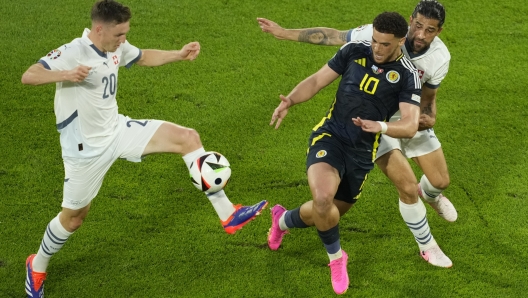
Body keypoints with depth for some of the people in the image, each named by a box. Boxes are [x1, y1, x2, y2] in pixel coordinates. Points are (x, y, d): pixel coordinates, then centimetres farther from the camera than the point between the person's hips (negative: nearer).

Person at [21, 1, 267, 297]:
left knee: (187, 137, -9)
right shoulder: (72, 52, -25)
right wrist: (67, 75, -52)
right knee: (74, 217, 8)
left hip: (116, 129, 6)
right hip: (86, 147, -6)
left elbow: (143, 57, 19)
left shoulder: (117, 47, -3)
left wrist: (178, 55, 5)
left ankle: (228, 215, -8)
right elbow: (28, 76, -35)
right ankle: (37, 267, 38)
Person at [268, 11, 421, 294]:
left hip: (362, 152, 1)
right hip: (329, 136, -1)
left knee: (328, 213, 14)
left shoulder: (407, 75, -10)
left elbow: (410, 126, -19)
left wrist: (381, 126, -39)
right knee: (322, 199, -29)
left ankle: (283, 220, 50)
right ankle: (336, 257, 1)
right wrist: (291, 99, -17)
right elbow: (317, 80, 3)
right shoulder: (354, 50, -4)